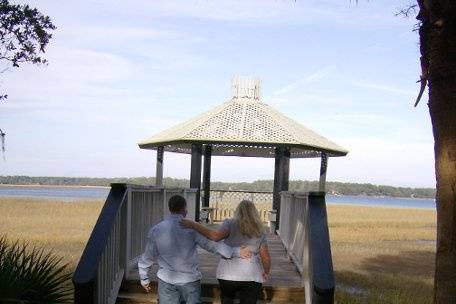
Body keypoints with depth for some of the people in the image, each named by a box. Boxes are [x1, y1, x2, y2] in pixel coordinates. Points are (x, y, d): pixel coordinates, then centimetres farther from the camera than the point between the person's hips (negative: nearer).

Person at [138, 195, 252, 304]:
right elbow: (212, 244, -13)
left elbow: (148, 257, 7)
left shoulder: (155, 230, 0)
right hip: (190, 280, -2)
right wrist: (237, 251, -10)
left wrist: (144, 279, 19)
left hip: (166, 281, 2)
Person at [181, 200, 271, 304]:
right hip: (251, 277, 1)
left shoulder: (230, 223, -2)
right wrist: (266, 272, 22)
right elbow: (265, 257, 4)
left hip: (227, 275, -1)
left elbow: (216, 236, -20)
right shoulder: (259, 232, 6)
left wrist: (194, 225, -17)